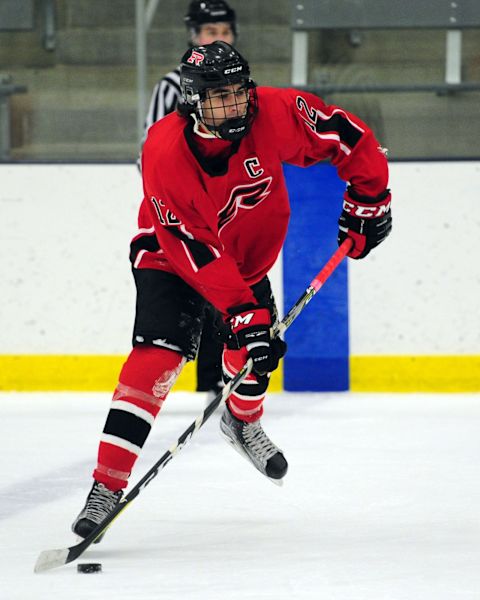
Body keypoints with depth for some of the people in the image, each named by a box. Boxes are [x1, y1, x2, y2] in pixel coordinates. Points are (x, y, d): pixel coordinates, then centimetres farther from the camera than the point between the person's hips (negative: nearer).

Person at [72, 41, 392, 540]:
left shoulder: (275, 114, -27)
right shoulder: (165, 151, -34)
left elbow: (350, 139, -11)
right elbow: (194, 248, -32)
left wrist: (368, 199, -8)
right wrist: (242, 312, -34)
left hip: (249, 252, 5)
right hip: (172, 253, -5)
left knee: (254, 342, 4)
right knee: (159, 354, -20)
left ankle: (242, 421, 41)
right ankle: (107, 485, -24)